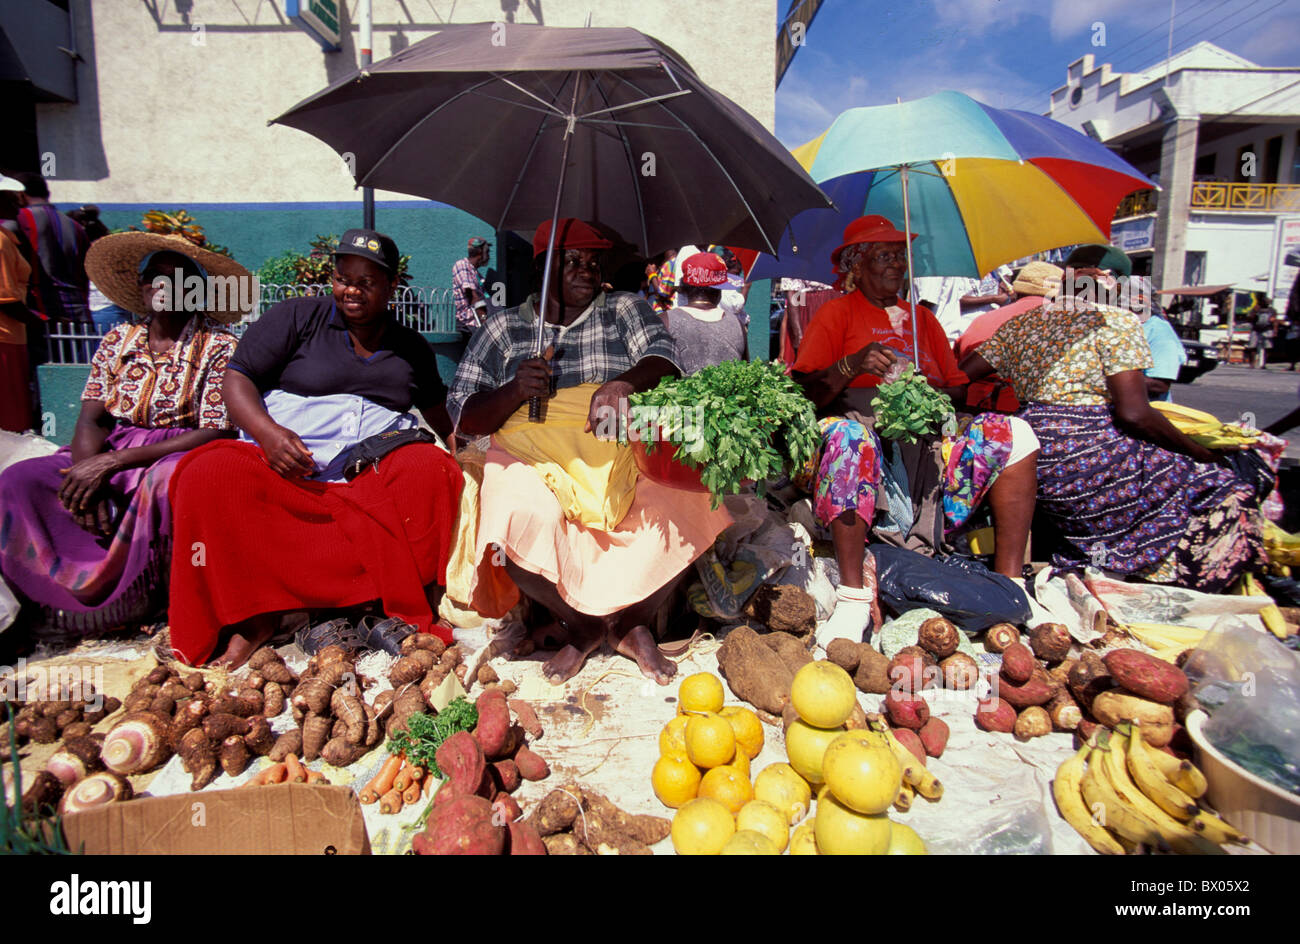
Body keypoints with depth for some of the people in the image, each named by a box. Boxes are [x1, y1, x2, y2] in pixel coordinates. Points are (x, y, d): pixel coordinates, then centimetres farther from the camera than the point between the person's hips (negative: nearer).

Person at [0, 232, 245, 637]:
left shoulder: (220, 347, -3)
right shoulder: (118, 341, 13)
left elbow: (215, 433, -12)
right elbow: (90, 419, 5)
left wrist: (114, 461, -18)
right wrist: (89, 477, -18)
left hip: (178, 455, -5)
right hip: (108, 457, 5)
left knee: (166, 479, -39)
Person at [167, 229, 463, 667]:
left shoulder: (412, 347, 18)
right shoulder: (297, 317, 8)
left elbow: (438, 412, 28)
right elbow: (238, 378, 2)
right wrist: (268, 432, -17)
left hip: (372, 477, 1)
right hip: (284, 466, -1)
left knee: (435, 469, -30)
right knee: (208, 476, -30)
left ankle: (403, 609, -25)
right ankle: (253, 615, -21)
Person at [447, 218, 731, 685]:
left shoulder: (626, 309, 16)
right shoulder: (504, 327, 13)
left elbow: (664, 360, -3)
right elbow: (464, 416, 8)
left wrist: (622, 384, -25)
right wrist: (515, 391, -13)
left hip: (623, 453, 1)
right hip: (535, 457, -1)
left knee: (683, 507, -28)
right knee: (522, 523, -33)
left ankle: (634, 618, -2)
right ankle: (579, 622, -3)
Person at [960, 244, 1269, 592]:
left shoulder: (1021, 324, 12)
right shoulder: (1116, 322, -5)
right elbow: (1133, 413, -15)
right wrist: (1200, 451, -3)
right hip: (1092, 456, -7)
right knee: (1221, 488, 5)